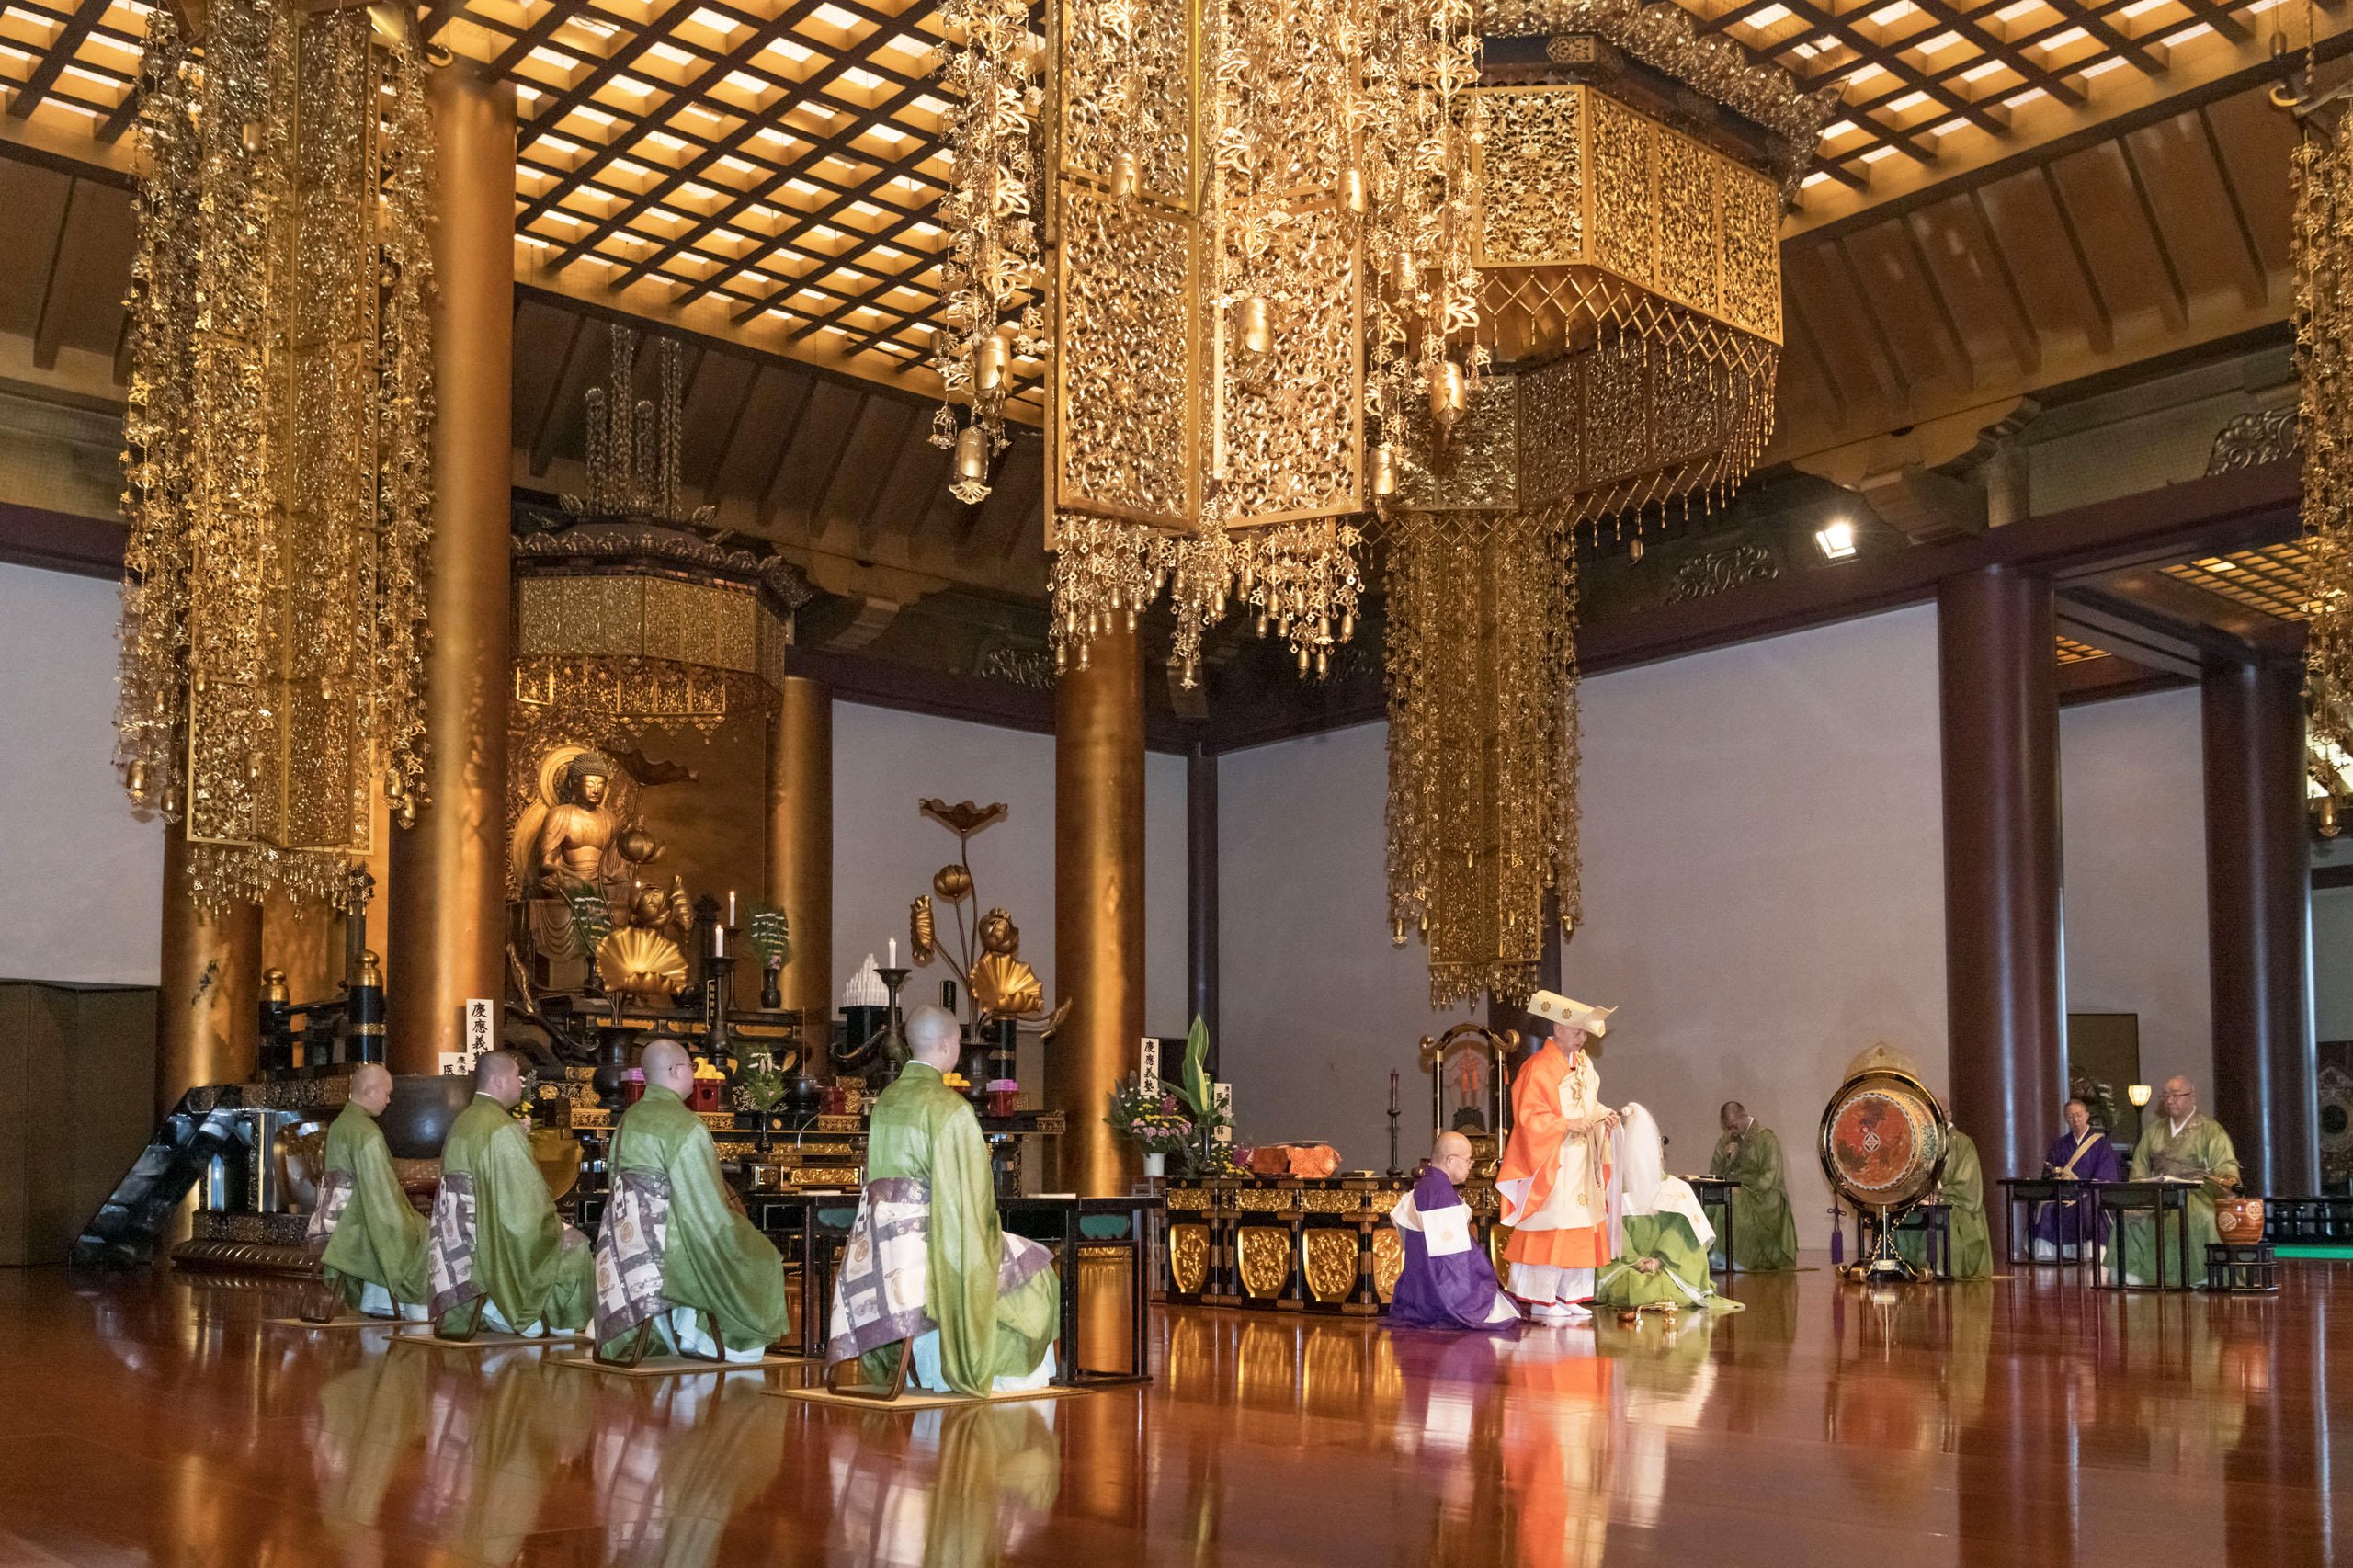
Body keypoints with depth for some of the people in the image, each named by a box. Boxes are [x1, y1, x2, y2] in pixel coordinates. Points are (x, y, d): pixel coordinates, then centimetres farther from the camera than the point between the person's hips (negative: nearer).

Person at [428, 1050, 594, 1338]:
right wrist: (552, 1223, -4)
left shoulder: (461, 1123, 8)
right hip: (495, 1241, -9)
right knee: (574, 1245, 7)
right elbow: (529, 1198, -20)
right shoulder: (503, 1129, -20)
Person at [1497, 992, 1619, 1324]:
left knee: (1580, 1231, 9)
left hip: (1581, 1165, 9)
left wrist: (1603, 1115, 2)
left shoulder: (1583, 1065, 12)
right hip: (1551, 1166, -8)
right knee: (1550, 1230, -7)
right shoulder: (1539, 1068, -14)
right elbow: (1530, 1117, -18)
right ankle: (1542, 1302, -1)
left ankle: (1568, 1297, 17)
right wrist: (1568, 1124, -21)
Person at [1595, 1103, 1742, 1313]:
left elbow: (1683, 1231, -1)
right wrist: (1635, 1260, -16)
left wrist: (1659, 1259, -16)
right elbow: (1615, 1232, 0)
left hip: (1668, 1267, 0)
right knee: (1625, 1286, -31)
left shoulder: (1677, 1189, 11)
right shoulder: (1616, 1190, 11)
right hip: (1626, 1266, 0)